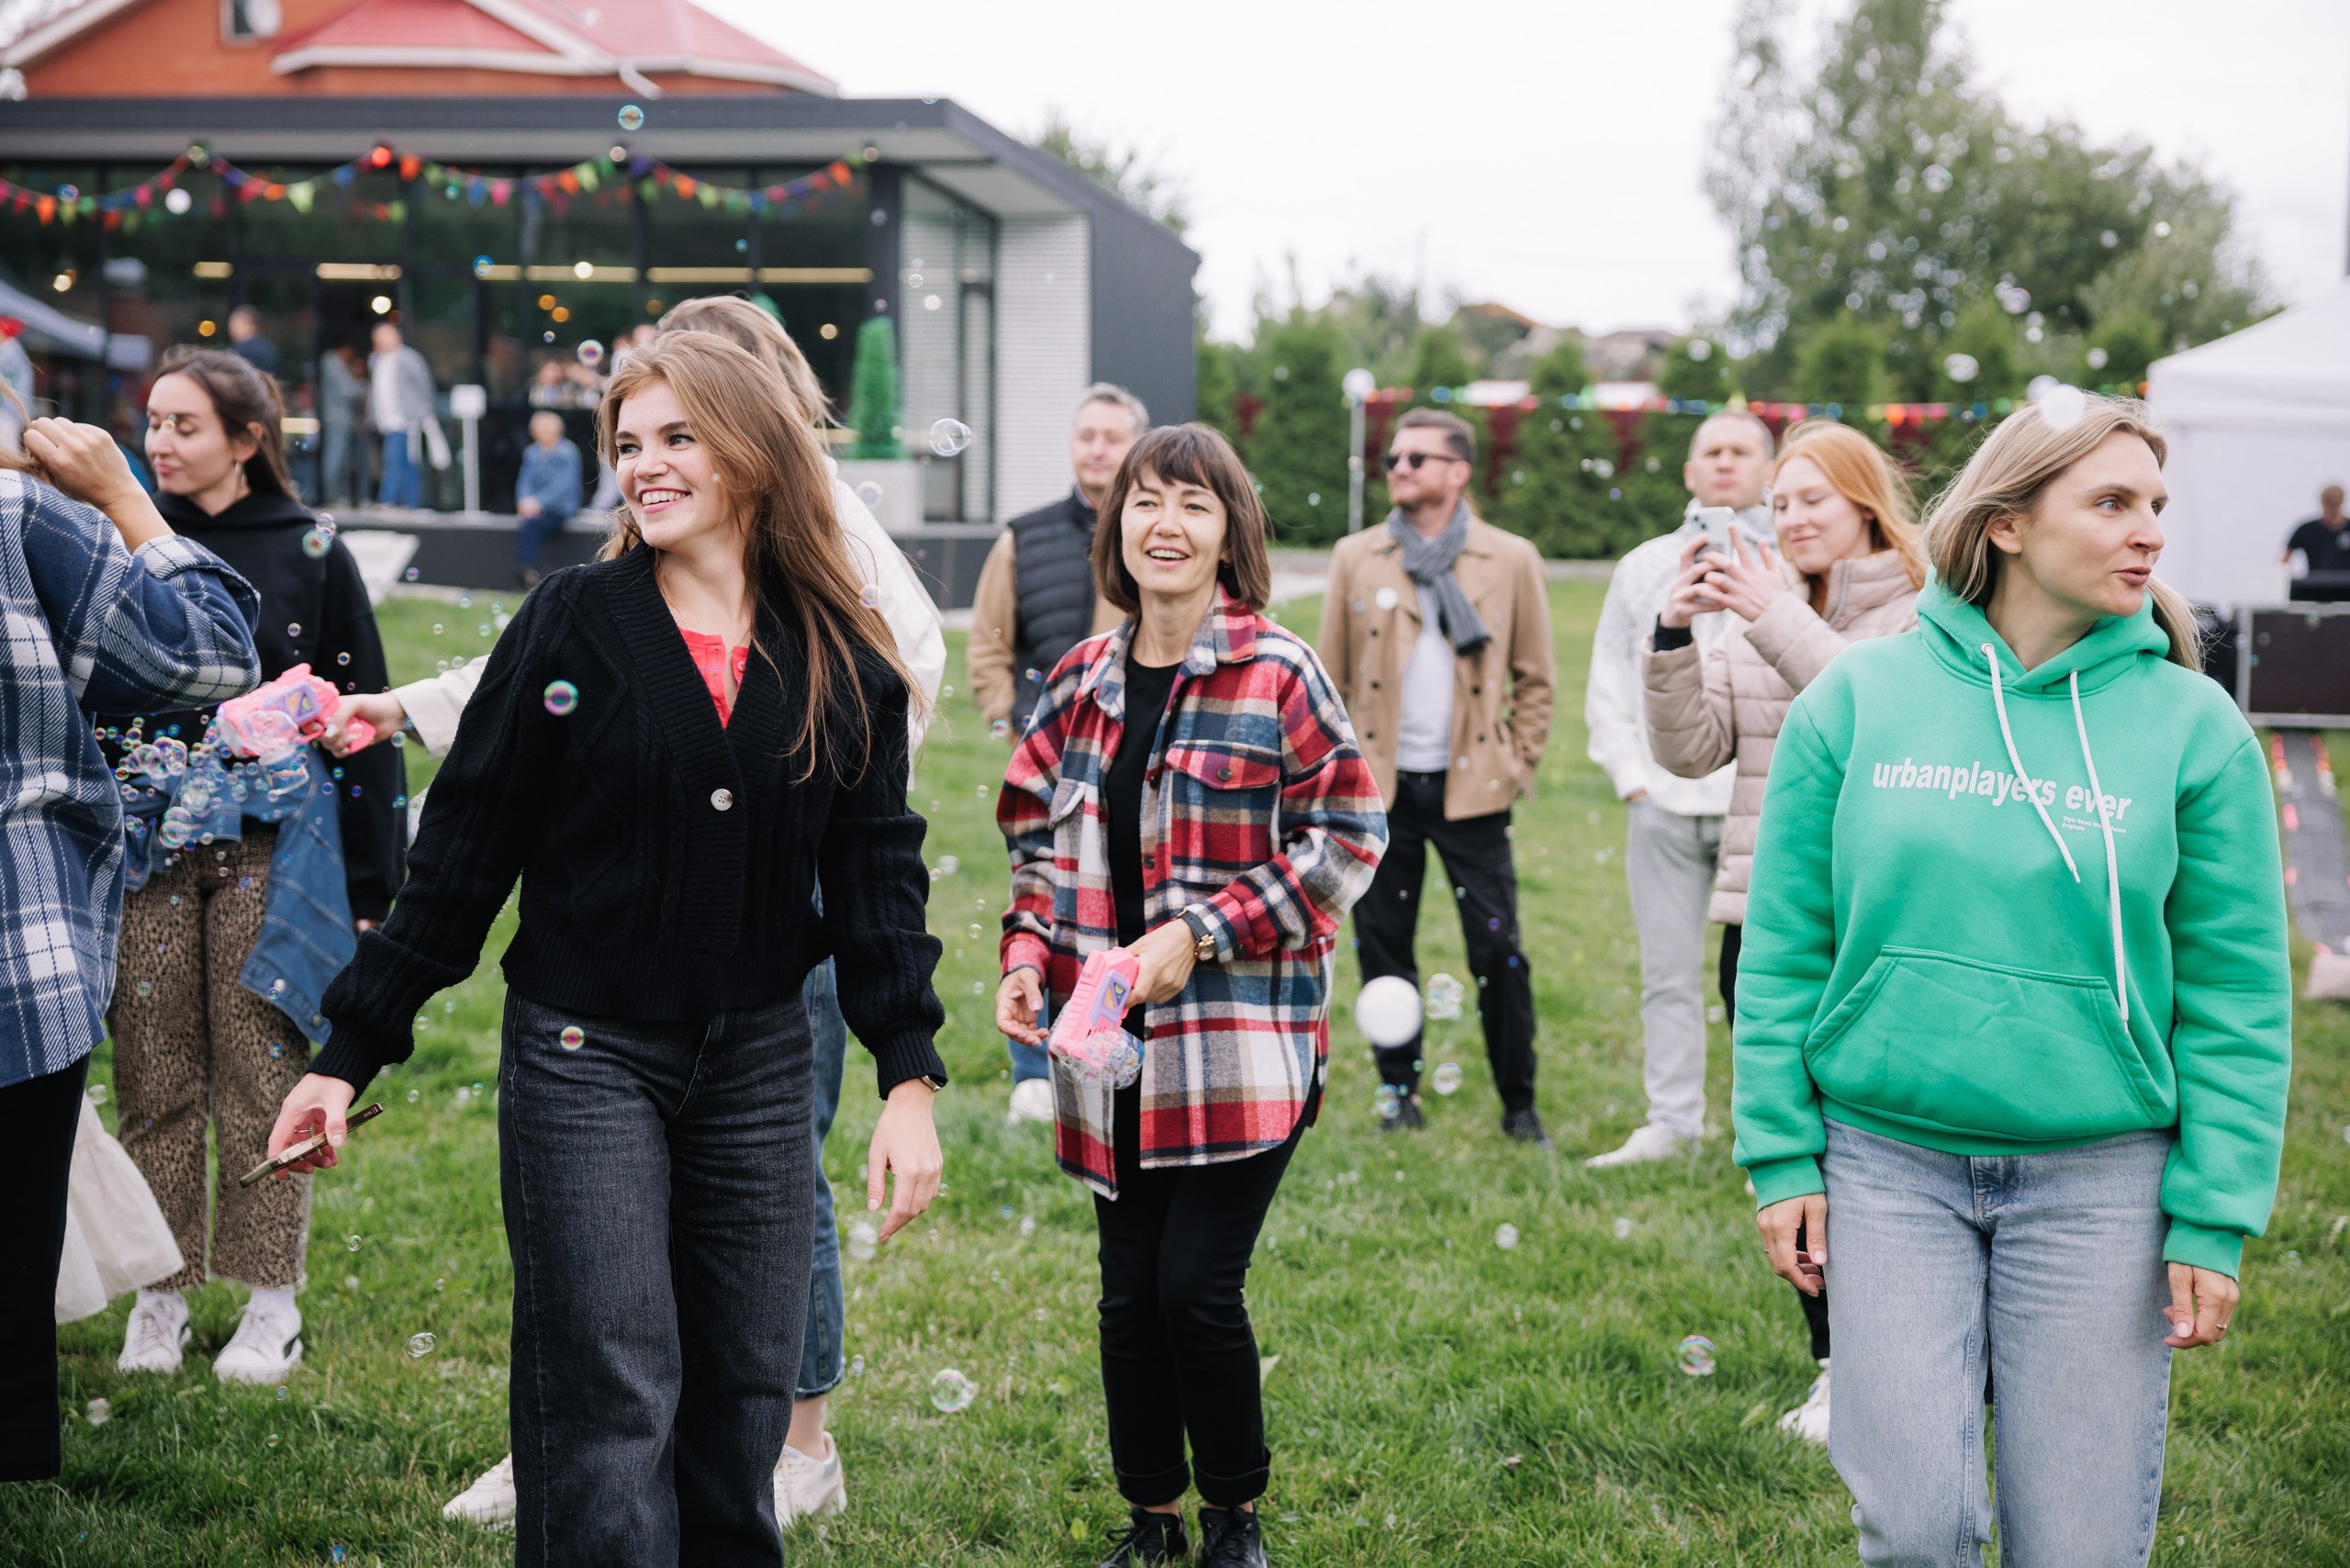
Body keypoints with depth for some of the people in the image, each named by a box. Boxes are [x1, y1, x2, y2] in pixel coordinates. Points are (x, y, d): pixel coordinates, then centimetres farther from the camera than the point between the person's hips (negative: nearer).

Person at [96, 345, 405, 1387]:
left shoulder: (309, 554, 1)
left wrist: (371, 886, -1)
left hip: (269, 847, -2)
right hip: (149, 849, 2)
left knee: (259, 1070, 0)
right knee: (155, 1077, 4)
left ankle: (270, 1302, 11)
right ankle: (161, 1294, 16)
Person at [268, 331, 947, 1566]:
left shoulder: (842, 663, 3)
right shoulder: (571, 624, -3)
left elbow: (878, 873, 5)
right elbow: (460, 859, -1)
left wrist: (909, 1079, -3)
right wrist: (348, 1051, -2)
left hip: (759, 1063, 3)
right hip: (586, 1058, -2)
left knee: (744, 1403, 9)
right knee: (612, 1410, -5)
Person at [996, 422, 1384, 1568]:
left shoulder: (1278, 676, -7)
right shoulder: (1082, 681, 9)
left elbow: (1347, 838, -9)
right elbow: (1042, 839, 17)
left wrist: (1199, 934, -14)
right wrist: (1029, 955, 0)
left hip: (1240, 1043, -4)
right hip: (1114, 1044, 5)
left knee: (1197, 1287, -7)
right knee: (1129, 1295, 8)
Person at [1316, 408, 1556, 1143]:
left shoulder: (1512, 560, 3)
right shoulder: (1355, 558, 7)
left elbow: (1534, 678, 9)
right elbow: (1330, 677, 9)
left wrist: (1517, 766, 2)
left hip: (1470, 788, -2)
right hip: (1378, 787, 2)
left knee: (1497, 948, -2)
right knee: (1382, 944, 7)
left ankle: (1519, 1105, 10)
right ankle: (1398, 1090, 21)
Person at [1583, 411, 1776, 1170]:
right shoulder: (1644, 567, 17)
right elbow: (1607, 690, 18)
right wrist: (1632, 777, 6)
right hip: (1664, 808, 4)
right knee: (1668, 974, 6)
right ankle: (1671, 1123, 15)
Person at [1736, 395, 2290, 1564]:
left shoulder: (2192, 725, -1)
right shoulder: (1857, 699, 0)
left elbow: (2235, 994, 0)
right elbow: (1786, 949, 4)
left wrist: (2215, 1218, -5)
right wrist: (1784, 1156, 1)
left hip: (2099, 1181, 0)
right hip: (1888, 1166, 0)